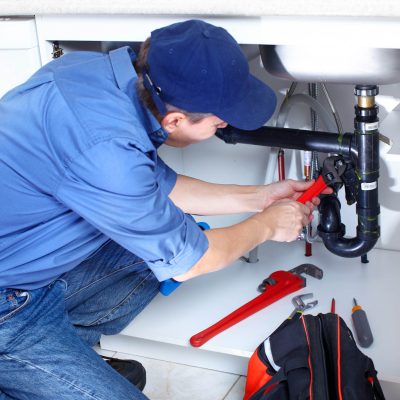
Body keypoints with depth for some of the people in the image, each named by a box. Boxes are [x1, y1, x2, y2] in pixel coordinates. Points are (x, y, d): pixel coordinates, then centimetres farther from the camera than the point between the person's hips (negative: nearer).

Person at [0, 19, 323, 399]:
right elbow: (184, 262, -17)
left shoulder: (110, 69, -7)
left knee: (158, 244, 7)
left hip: (35, 257, 9)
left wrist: (258, 197, 13)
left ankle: (67, 356, 15)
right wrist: (268, 224, 0)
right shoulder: (105, 146, -34)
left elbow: (158, 186, 11)